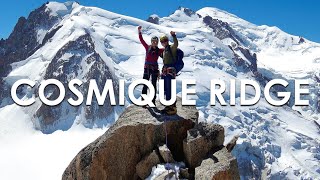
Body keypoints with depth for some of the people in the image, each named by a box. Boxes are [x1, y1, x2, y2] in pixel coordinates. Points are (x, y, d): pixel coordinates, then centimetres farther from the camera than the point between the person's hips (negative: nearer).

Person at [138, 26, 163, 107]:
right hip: (147, 68, -2)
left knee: (154, 85, 8)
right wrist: (139, 32, -13)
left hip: (155, 69, 2)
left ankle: (153, 101, 15)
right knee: (145, 85, -2)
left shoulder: (159, 50, 3)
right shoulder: (147, 47, 0)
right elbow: (141, 40, -4)